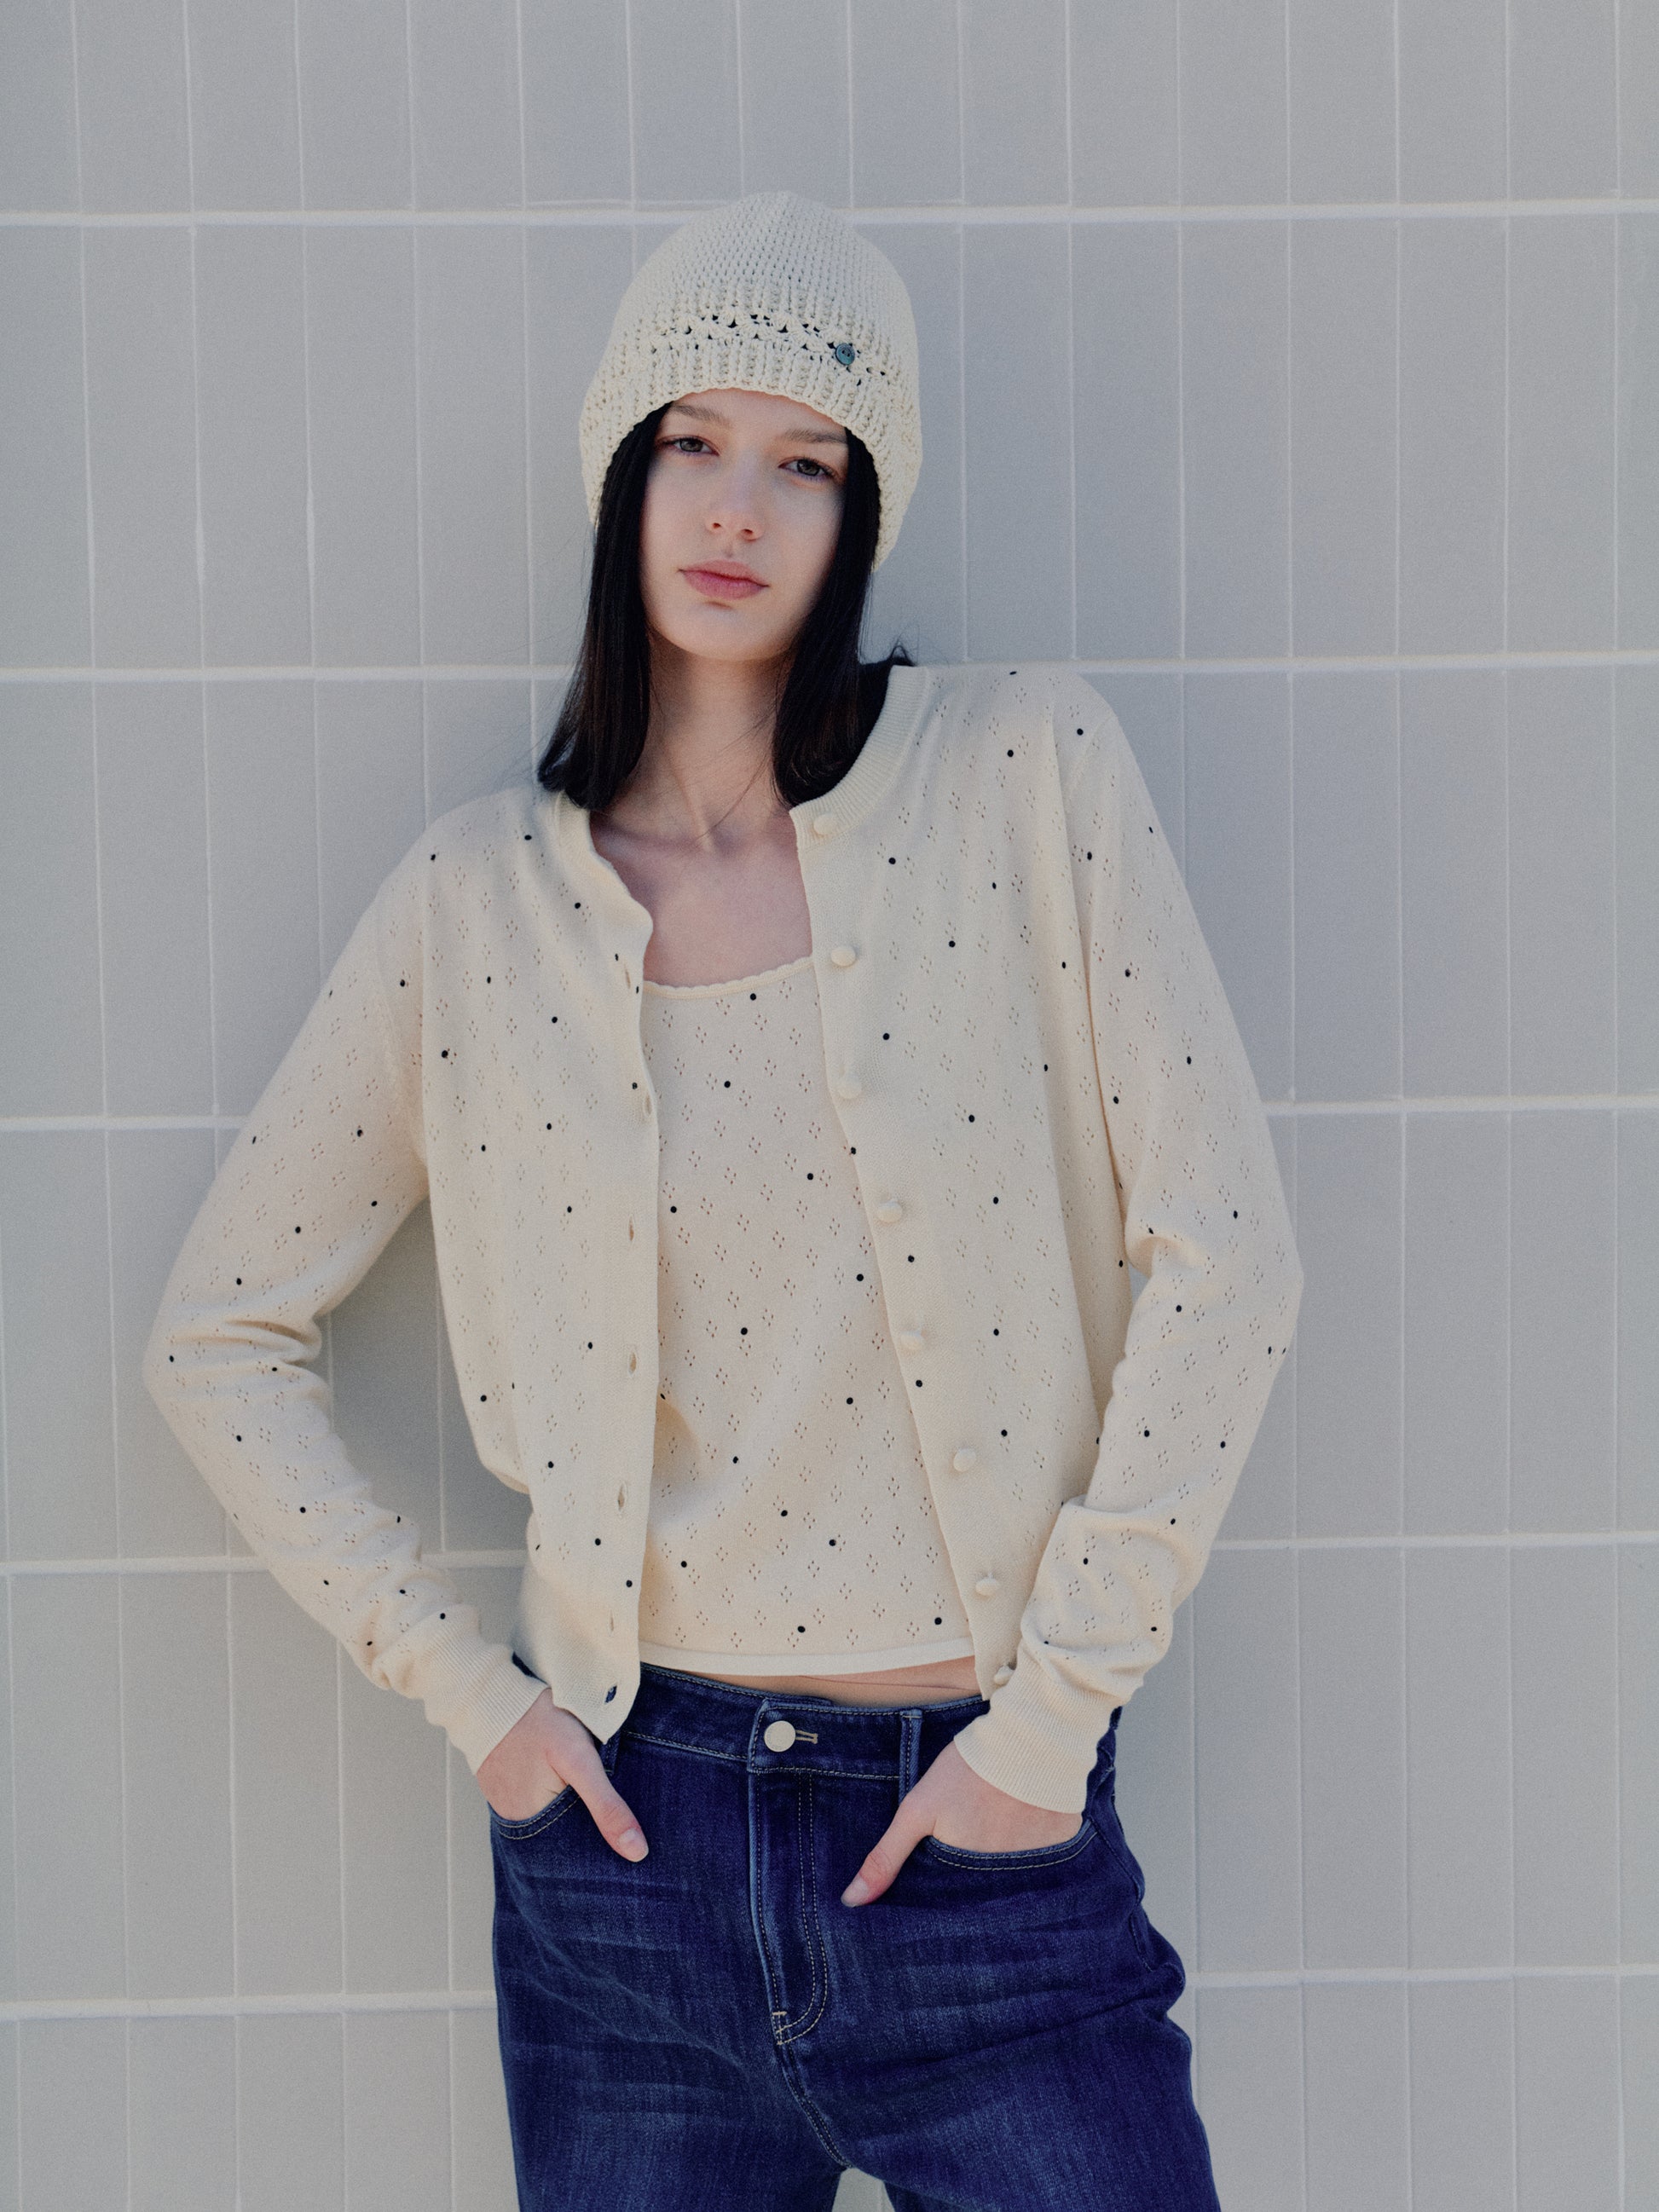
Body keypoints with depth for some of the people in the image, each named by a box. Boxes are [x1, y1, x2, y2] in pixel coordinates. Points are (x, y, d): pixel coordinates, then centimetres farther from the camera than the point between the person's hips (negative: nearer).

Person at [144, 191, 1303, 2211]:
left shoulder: (1025, 771, -5)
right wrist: (458, 1685, 0)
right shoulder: (482, 898, 0)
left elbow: (1224, 1259, -7)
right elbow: (219, 1329, 7)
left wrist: (1055, 1711, -8)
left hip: (983, 1831, -1)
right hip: (632, 1823, 1)